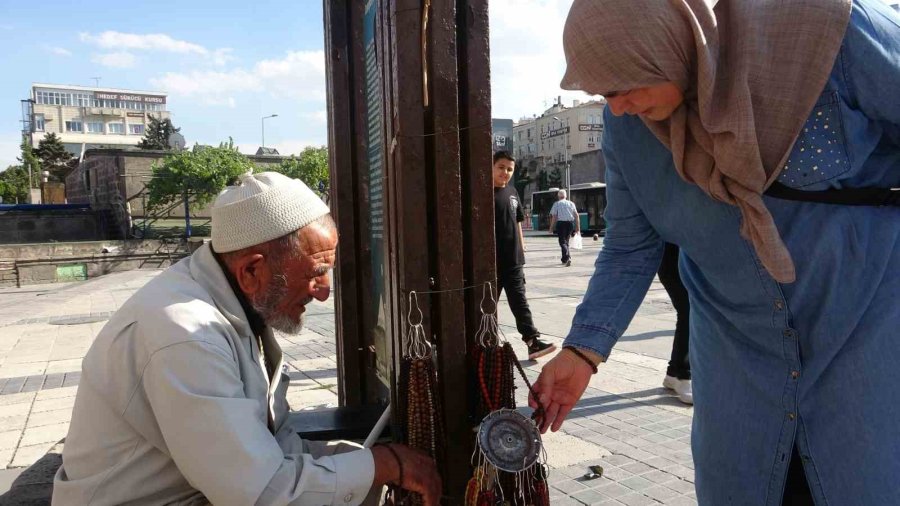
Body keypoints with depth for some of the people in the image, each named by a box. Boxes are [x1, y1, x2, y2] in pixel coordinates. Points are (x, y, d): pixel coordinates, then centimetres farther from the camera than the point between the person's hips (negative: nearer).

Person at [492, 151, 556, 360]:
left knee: (520, 302, 5)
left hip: (514, 259, 6)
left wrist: (521, 249, 16)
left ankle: (532, 340, 5)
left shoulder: (512, 191, 11)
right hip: (493, 260, -5)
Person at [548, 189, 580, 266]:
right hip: (570, 223, 4)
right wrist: (578, 227, 8)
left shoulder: (556, 204, 1)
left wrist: (551, 227, 2)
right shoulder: (571, 203, 11)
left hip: (561, 223, -4)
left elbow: (554, 216, -6)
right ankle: (565, 259, 26)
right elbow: (576, 215, 5)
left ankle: (567, 257, -22)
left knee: (562, 242, -2)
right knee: (566, 240, 19)